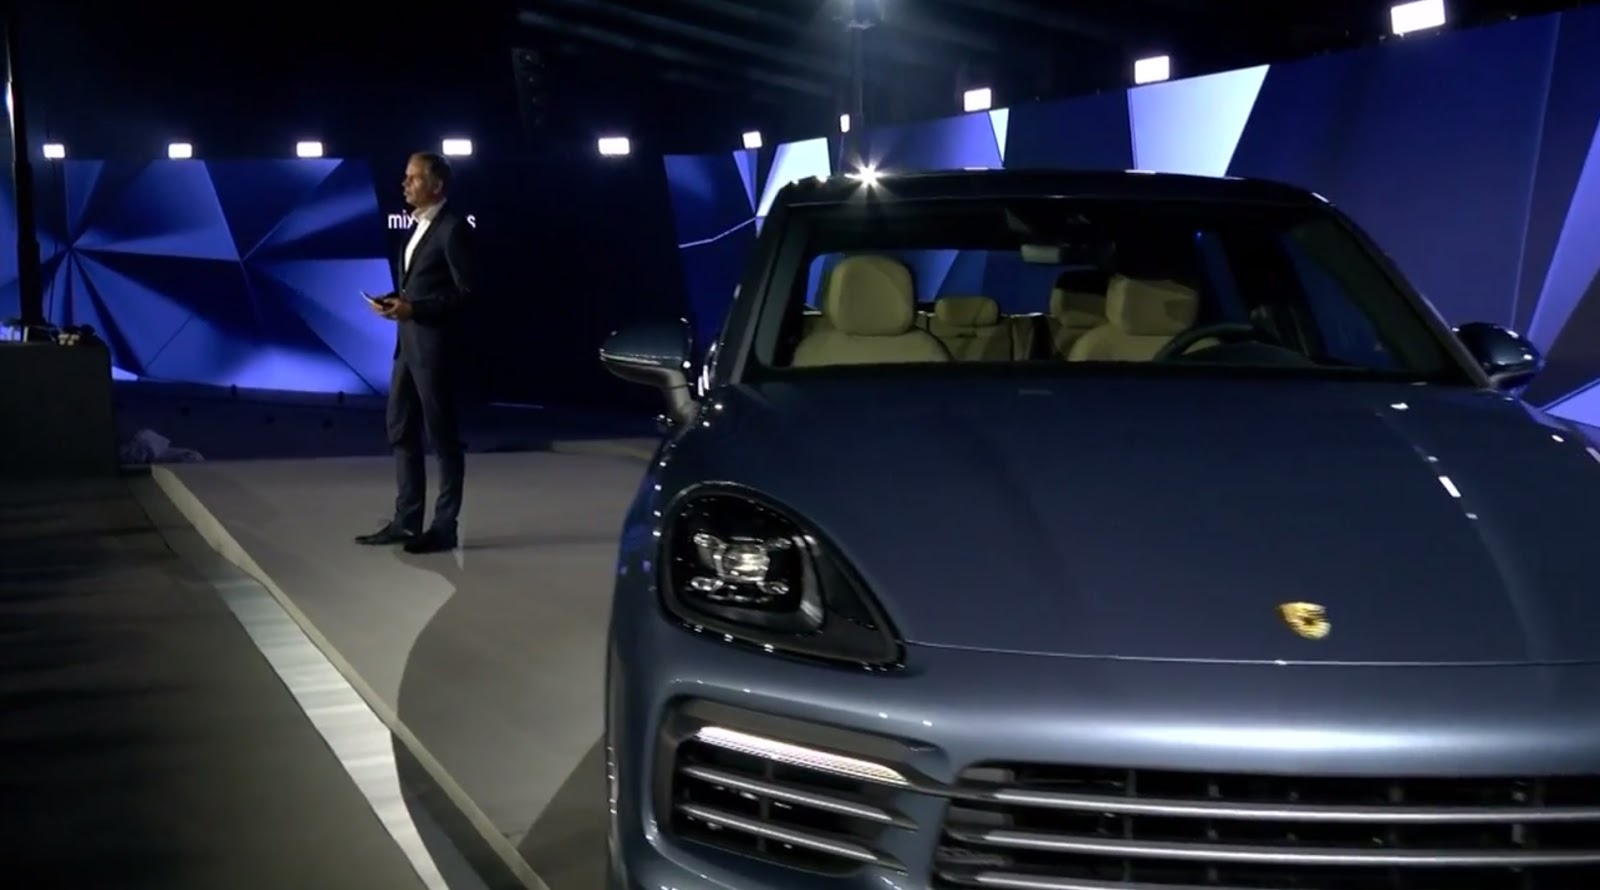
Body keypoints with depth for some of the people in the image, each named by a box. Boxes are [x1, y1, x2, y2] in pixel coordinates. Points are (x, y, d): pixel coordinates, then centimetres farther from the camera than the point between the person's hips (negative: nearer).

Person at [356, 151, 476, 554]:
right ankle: (406, 521, 19)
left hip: (435, 347, -9)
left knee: (443, 436, -1)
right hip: (408, 343, 10)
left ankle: (445, 526, 7)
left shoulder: (453, 227, -12)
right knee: (400, 430, 11)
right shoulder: (419, 225, 16)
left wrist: (413, 308, -21)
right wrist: (396, 301, 4)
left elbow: (466, 292, -17)